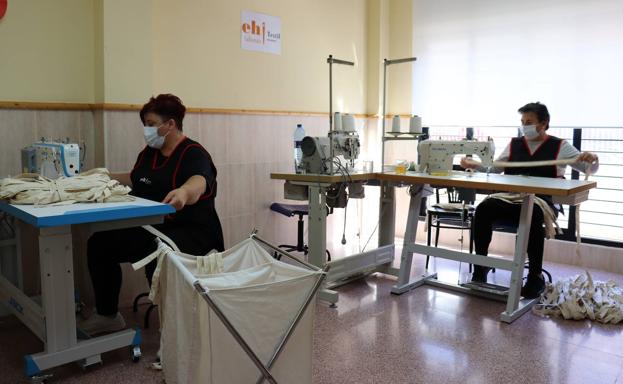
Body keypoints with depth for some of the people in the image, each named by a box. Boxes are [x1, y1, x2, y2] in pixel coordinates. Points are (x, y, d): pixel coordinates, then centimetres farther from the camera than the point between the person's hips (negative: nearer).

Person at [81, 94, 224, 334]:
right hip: (152, 228, 8)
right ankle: (107, 315, 12)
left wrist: (183, 192, -59)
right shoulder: (149, 152, 10)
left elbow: (198, 184, -37)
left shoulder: (194, 154, -14)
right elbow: (134, 180, 31)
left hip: (192, 232, -8)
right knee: (99, 243, -4)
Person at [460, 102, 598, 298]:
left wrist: (592, 158, -17)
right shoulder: (514, 144, 18)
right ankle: (480, 266, -15)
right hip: (511, 200, 3)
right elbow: (495, 168, 20)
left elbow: (589, 168, 7)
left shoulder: (560, 146, 9)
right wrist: (475, 165, 2)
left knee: (533, 216, -39)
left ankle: (536, 277, -26)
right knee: (483, 209, -27)